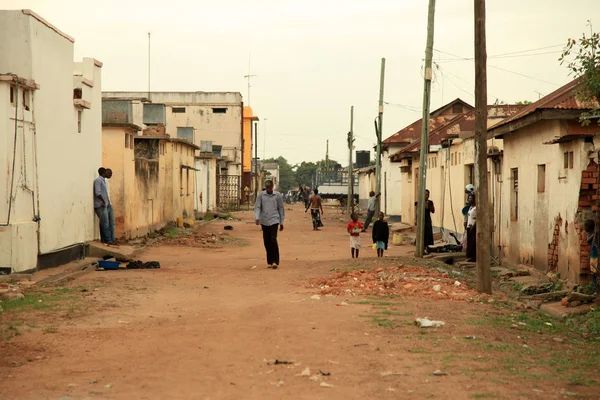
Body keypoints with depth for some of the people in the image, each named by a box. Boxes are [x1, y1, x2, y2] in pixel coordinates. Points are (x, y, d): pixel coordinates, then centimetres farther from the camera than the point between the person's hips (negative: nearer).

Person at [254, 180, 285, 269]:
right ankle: (270, 261, 15)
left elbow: (281, 209, 7)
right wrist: (257, 218, -15)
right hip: (264, 221, 2)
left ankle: (275, 261, -9)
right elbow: (257, 207, 1)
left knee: (273, 240, -14)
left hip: (274, 220, -2)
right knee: (267, 242, 5)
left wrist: (281, 222, 8)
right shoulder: (261, 195, 3)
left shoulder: (277, 195, 1)